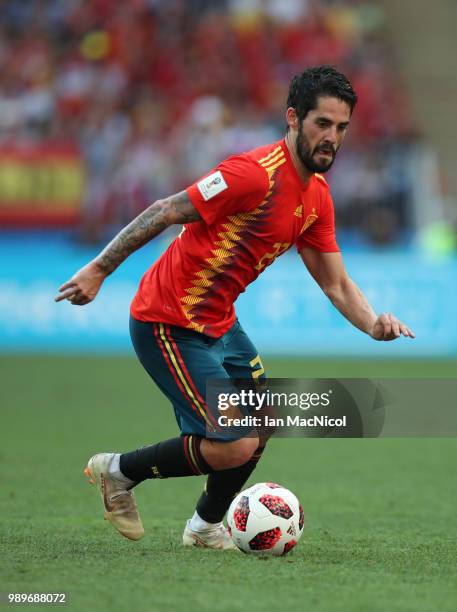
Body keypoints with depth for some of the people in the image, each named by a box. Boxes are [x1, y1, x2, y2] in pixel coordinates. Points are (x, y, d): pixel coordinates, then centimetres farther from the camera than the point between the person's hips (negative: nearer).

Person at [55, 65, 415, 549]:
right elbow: (166, 211, -22)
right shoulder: (257, 173, -23)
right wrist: (99, 269, -23)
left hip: (218, 322, 9)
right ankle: (119, 471, 7)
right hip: (168, 324, -9)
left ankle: (207, 526, 33)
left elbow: (336, 283, 10)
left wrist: (374, 324, -9)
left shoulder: (317, 196, 6)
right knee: (236, 447, -13)